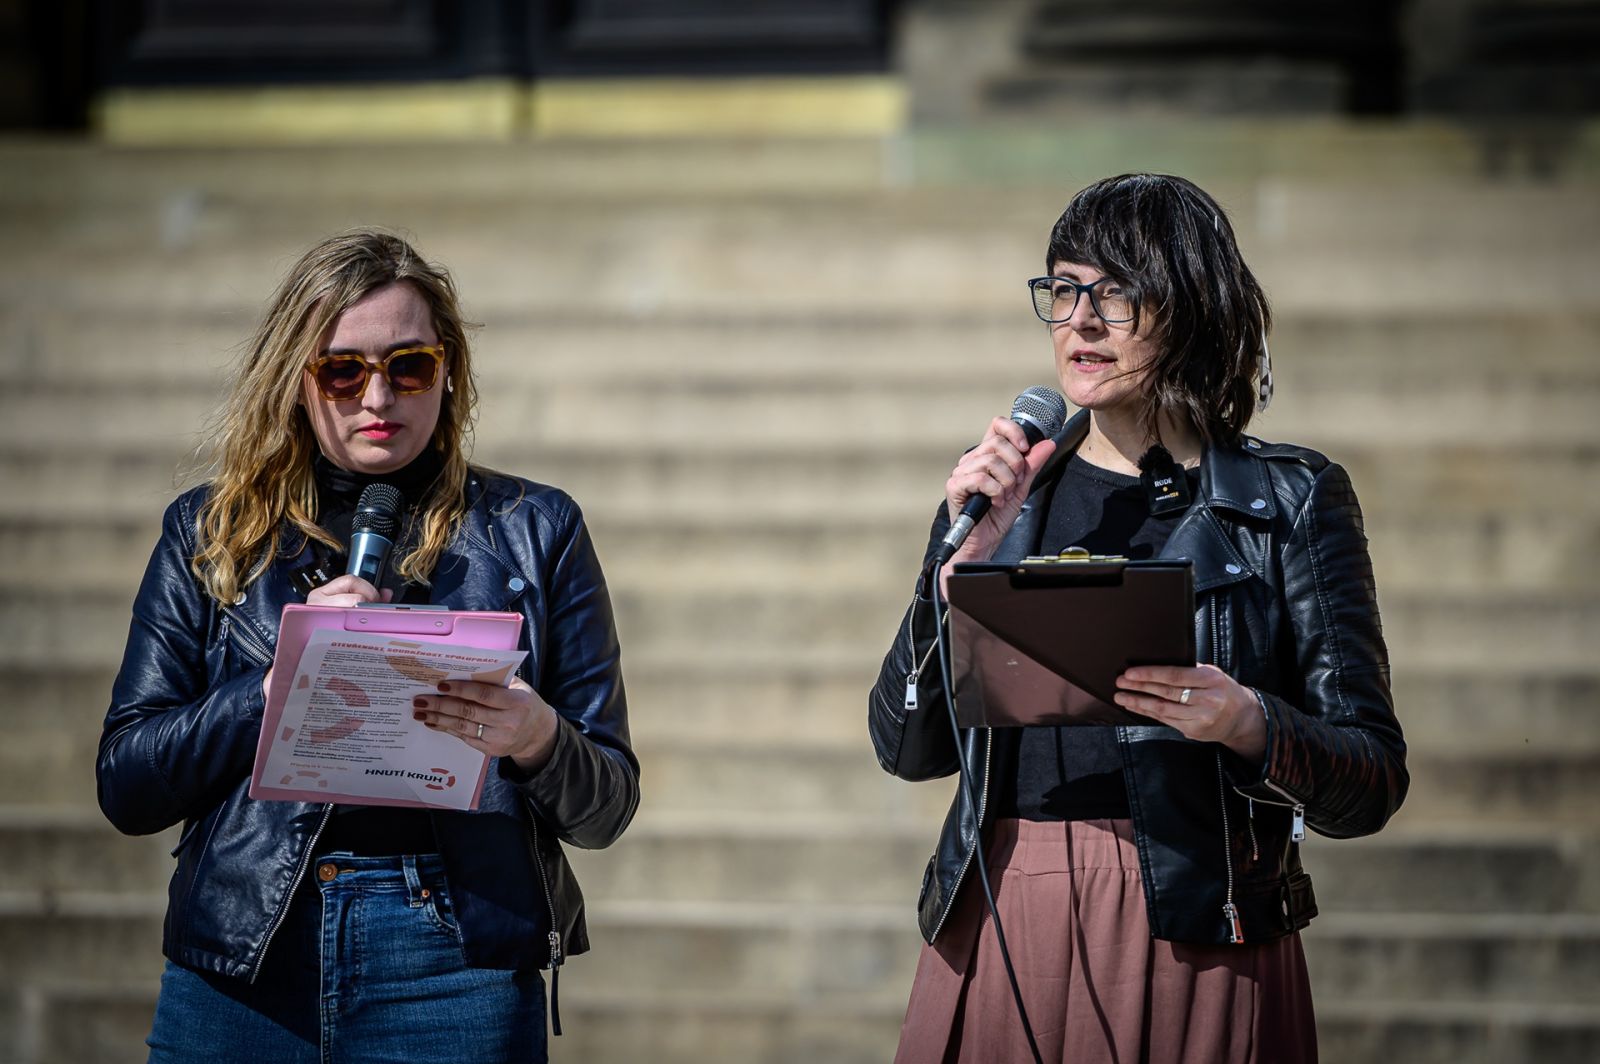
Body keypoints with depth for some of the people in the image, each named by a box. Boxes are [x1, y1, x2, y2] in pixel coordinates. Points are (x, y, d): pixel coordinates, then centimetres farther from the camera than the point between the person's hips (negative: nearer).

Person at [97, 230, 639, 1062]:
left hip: (452, 975, -1)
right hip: (236, 978, 1)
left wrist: (538, 742, -17)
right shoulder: (209, 533, 9)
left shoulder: (532, 529, 7)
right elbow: (125, 786, 2)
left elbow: (606, 807, 5)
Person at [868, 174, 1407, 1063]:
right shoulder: (1004, 491, 10)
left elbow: (1374, 782, -4)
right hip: (999, 935, 3)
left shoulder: (1291, 499, 0)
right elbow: (908, 747, 2)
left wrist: (1251, 727, -23)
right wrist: (969, 558, -9)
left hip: (1198, 948, -3)